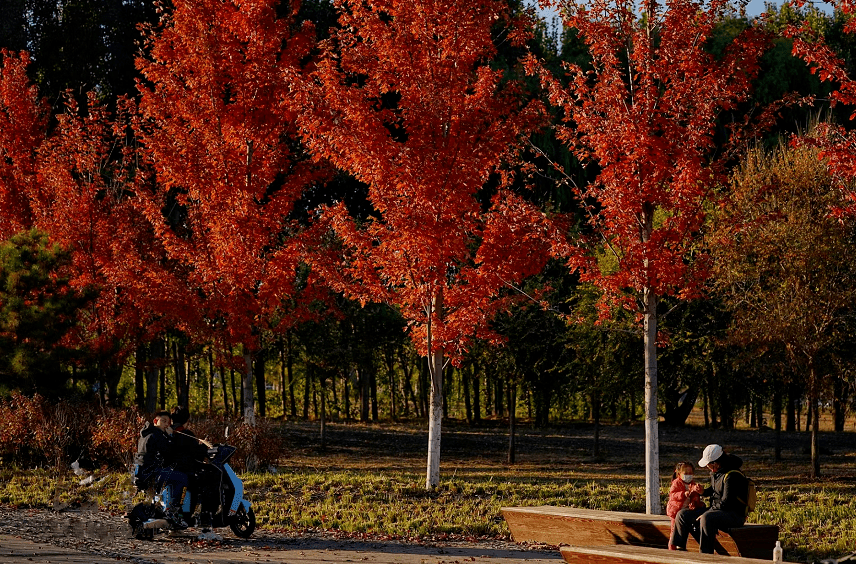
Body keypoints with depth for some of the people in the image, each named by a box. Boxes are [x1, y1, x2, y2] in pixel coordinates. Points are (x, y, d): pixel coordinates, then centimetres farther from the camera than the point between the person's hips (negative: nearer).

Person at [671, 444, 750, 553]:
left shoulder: (732, 476, -21)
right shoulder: (716, 473, 8)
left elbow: (725, 503, -23)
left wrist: (704, 515, -20)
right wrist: (703, 492, 5)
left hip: (734, 515, -10)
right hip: (715, 510, 10)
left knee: (707, 518, -39)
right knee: (683, 515, 4)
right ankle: (679, 549, 5)